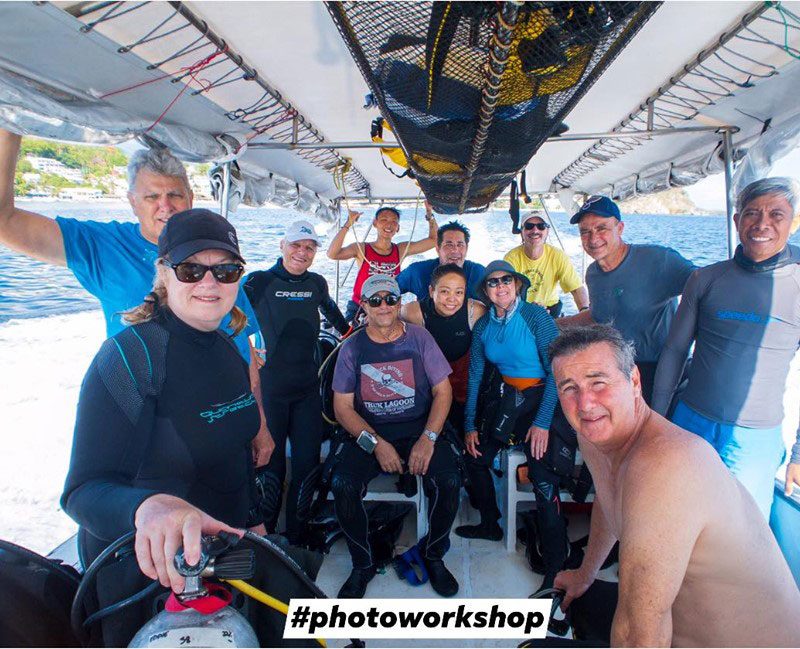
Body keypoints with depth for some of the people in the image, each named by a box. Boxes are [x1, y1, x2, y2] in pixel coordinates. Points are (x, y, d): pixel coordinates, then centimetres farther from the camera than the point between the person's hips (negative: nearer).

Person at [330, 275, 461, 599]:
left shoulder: (419, 338, 2)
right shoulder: (352, 347, 3)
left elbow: (443, 391, 1)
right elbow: (342, 406, 0)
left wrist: (428, 439, -13)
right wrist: (375, 443, -15)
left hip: (419, 429, 0)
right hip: (369, 434, 0)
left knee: (448, 480, -25)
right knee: (342, 484, -26)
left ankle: (433, 555, 6)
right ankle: (363, 563, 2)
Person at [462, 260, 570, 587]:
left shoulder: (535, 315, -15)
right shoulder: (484, 326, 2)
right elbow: (475, 376, 6)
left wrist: (543, 422, -22)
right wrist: (470, 425, 4)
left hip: (540, 398, -7)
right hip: (507, 398, 7)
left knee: (544, 480, -18)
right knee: (475, 458, 13)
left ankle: (556, 565, -3)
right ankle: (490, 525, 37)